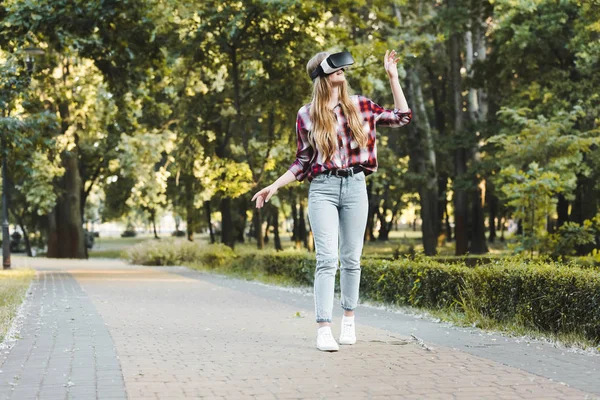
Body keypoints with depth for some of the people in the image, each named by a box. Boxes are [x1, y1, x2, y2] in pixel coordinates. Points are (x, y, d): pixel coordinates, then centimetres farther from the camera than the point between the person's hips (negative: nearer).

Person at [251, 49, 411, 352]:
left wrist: (392, 76, 6)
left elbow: (402, 117, 8)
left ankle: (348, 320, 19)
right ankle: (324, 329, -13)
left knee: (351, 258, 6)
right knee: (327, 259, -11)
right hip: (323, 188, -2)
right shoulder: (307, 115, 5)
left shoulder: (360, 106, 8)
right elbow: (303, 162, 9)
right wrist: (275, 186, 1)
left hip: (355, 185, 2)